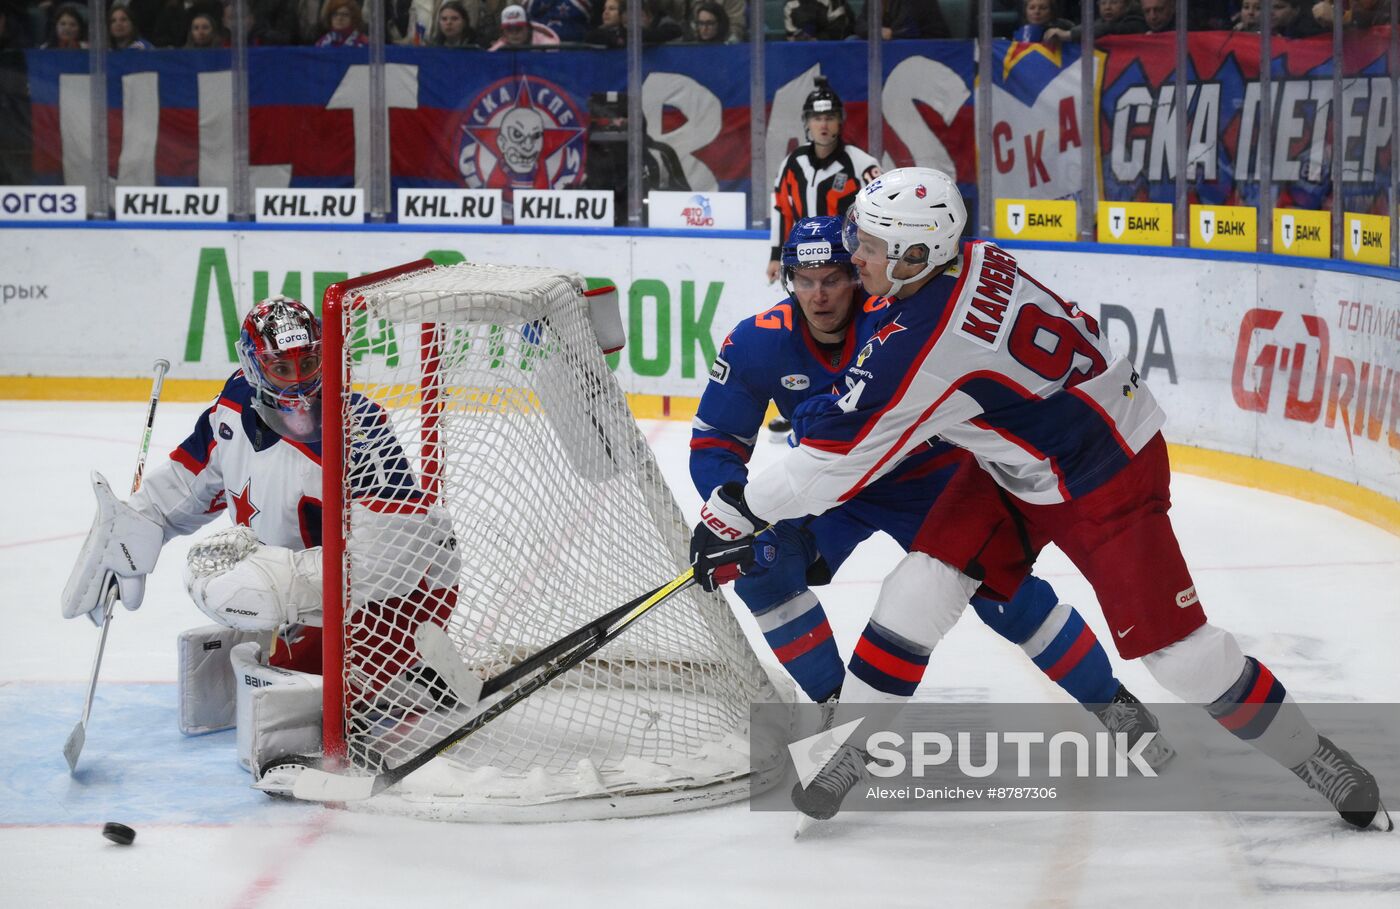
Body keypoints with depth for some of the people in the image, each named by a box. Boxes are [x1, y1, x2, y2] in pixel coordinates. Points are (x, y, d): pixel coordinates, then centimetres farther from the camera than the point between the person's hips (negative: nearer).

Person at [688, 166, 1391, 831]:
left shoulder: (925, 339, -33)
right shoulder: (969, 261, -10)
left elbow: (840, 457, -28)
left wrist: (740, 511, -20)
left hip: (1108, 476, -9)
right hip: (1014, 460, 9)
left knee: (1174, 648, -4)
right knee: (923, 584, -4)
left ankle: (1315, 760, 13)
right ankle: (845, 757, 4)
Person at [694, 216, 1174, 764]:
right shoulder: (757, 343, -19)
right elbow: (714, 442, -12)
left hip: (930, 478, -3)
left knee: (1000, 590, -12)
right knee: (760, 559, -18)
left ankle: (1112, 704, 7)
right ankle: (834, 702, -1)